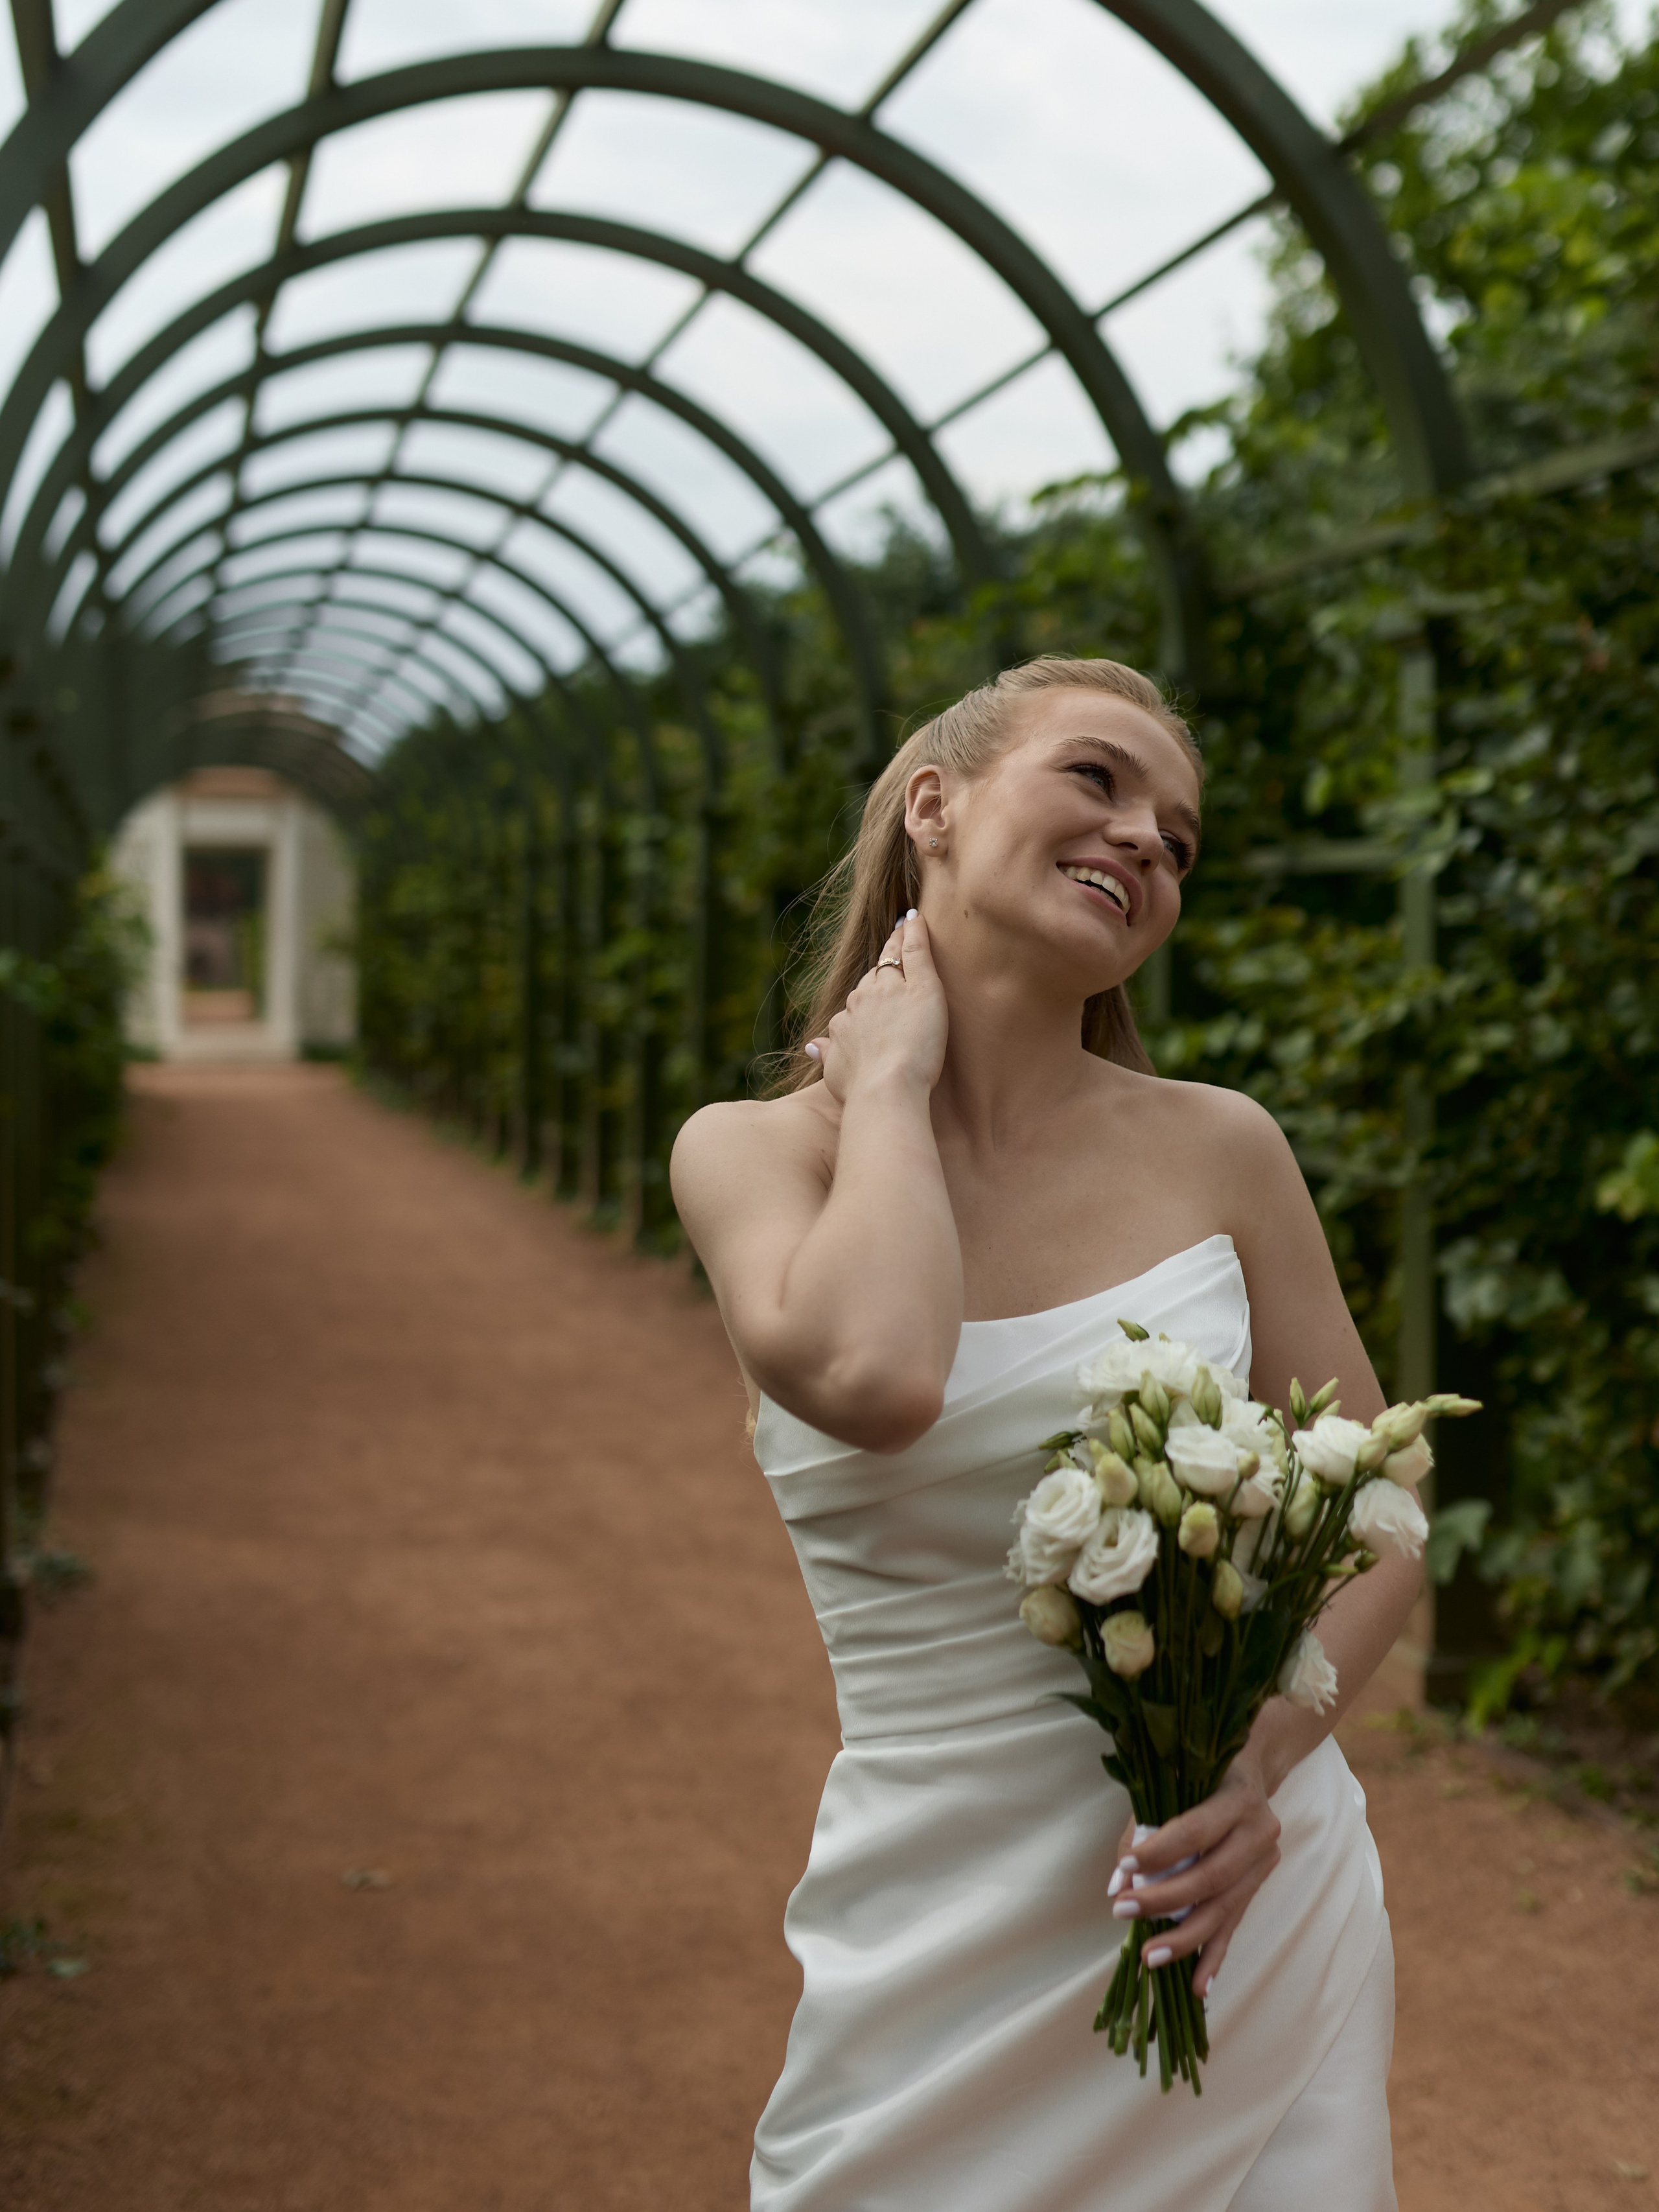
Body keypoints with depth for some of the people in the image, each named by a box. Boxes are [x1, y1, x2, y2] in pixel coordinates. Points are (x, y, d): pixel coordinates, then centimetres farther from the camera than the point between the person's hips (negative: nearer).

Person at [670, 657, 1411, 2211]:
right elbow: (874, 1378, -29)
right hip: (945, 1937, -1)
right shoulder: (752, 1153, -7)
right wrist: (891, 1079, -13)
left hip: (1247, 1897, 2)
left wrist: (1267, 1751, -16)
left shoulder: (1219, 1152, -4)